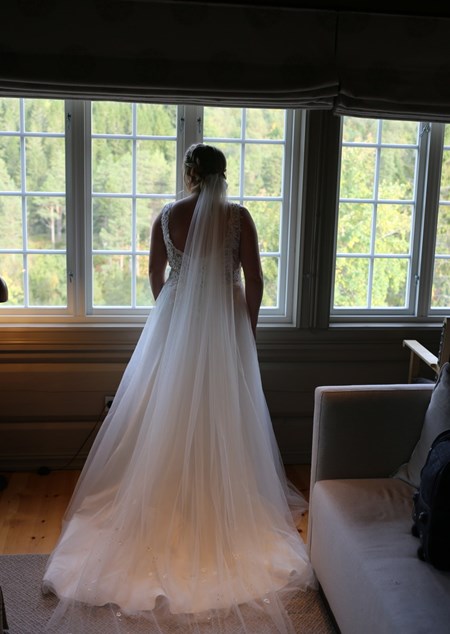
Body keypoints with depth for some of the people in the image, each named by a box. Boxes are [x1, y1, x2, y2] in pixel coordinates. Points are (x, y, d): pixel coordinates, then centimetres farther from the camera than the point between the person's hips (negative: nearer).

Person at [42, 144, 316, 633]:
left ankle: (168, 505, 24)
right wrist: (248, 331, 5)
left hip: (174, 325, 2)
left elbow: (155, 275, 9)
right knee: (223, 418, 8)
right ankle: (224, 505, 18)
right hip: (225, 324, -1)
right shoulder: (239, 217, -6)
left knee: (168, 416, 12)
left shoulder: (167, 216, -1)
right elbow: (254, 282, -7)